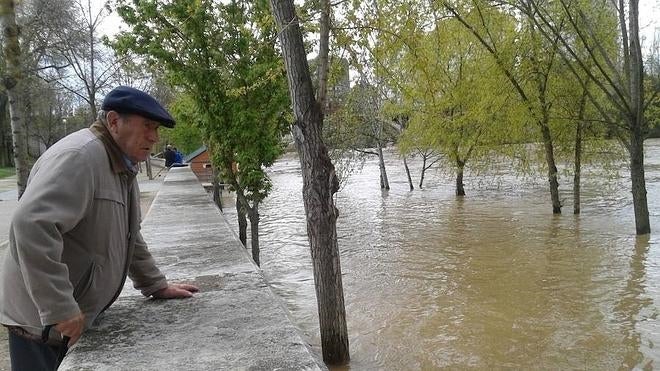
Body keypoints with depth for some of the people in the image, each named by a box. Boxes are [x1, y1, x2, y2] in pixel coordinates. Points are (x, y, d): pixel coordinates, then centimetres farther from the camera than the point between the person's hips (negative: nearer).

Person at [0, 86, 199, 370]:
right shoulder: (79, 156, -22)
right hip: (42, 320, -9)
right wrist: (59, 308, -31)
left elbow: (129, 236, 17)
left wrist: (156, 285, 15)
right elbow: (32, 224, -33)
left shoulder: (122, 167, 10)